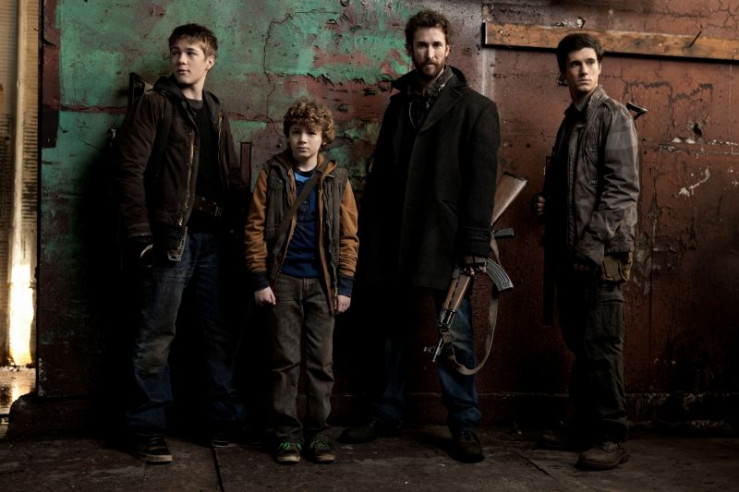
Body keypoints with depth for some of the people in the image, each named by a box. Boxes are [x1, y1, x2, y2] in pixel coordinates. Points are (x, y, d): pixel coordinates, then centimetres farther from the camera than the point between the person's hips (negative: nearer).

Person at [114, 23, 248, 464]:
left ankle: (226, 419, 22)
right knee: (158, 333, -1)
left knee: (220, 331, 10)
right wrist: (141, 235, -13)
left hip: (213, 235, 6)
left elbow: (233, 175, 19)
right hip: (173, 235, -5)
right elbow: (130, 170, -7)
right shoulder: (155, 104, 0)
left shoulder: (216, 113, 17)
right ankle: (149, 428, 10)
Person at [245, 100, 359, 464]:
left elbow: (348, 236, 4)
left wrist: (345, 285, 0)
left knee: (321, 361, 5)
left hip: (322, 283, 1)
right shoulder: (272, 174, 1)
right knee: (285, 360, 3)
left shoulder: (337, 180, 4)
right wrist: (260, 279, -7)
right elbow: (255, 228, -1)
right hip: (283, 281, -1)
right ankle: (287, 433, 13)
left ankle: (318, 432, 15)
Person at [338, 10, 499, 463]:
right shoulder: (399, 104, 15)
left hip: (445, 240, -5)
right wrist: (371, 234, 7)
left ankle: (465, 426, 10)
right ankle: (388, 414, 26)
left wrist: (476, 243, -15)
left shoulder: (475, 108, -1)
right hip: (396, 238, 5)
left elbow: (482, 180, -8)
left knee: (456, 335, -1)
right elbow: (380, 173, 14)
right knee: (395, 330, 13)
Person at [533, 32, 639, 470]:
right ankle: (584, 428, 22)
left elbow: (622, 187, -13)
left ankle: (612, 438, 3)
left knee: (601, 347, -6)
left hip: (602, 253, -8)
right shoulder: (570, 122, 20)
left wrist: (592, 244, -19)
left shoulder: (613, 116, -4)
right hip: (570, 253, 8)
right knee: (579, 345, 12)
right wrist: (545, 202, 7)